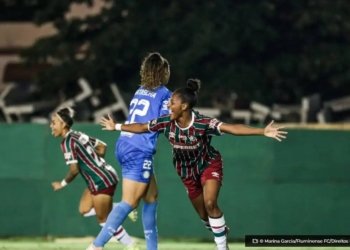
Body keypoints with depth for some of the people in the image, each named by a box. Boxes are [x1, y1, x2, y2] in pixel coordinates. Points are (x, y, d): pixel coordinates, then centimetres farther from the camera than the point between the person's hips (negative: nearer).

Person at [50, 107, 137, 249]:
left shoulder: (67, 142, -16)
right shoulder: (79, 135, 11)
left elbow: (74, 170, -19)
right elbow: (102, 146, 20)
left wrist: (62, 184, -3)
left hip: (102, 182, -9)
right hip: (106, 176, 9)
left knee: (104, 220, 4)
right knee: (84, 209, 14)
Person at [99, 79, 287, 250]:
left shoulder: (203, 123, -31)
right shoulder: (166, 123, -18)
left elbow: (231, 128, -42)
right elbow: (142, 127, -1)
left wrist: (263, 132, -52)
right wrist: (116, 127, 8)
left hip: (209, 165, -4)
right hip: (187, 171, 4)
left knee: (210, 204, -23)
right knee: (204, 215, 8)